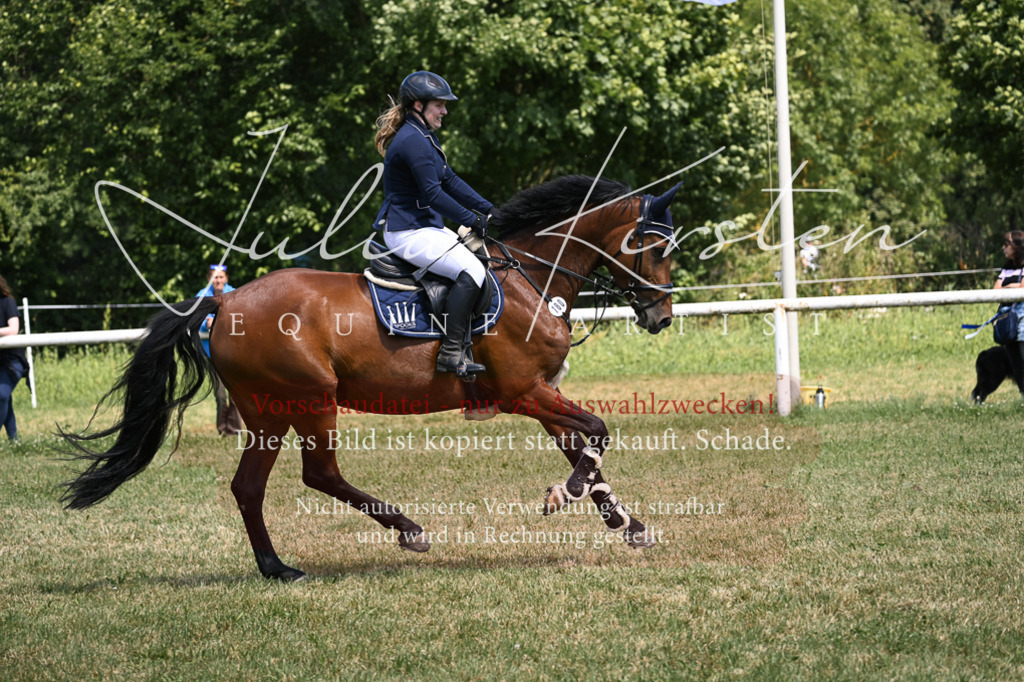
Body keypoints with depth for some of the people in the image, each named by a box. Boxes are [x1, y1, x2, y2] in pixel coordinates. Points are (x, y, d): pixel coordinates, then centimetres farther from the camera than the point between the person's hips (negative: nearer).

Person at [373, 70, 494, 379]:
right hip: (408, 233, -11)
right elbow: (433, 195, -21)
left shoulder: (424, 137, 16)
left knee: (480, 258, 12)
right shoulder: (412, 140, -19)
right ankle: (451, 353, -22)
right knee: (471, 270, -22)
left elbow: (450, 180, 19)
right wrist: (472, 219, -14)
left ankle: (464, 343, 8)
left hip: (425, 226, 11)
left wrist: (487, 209, 12)